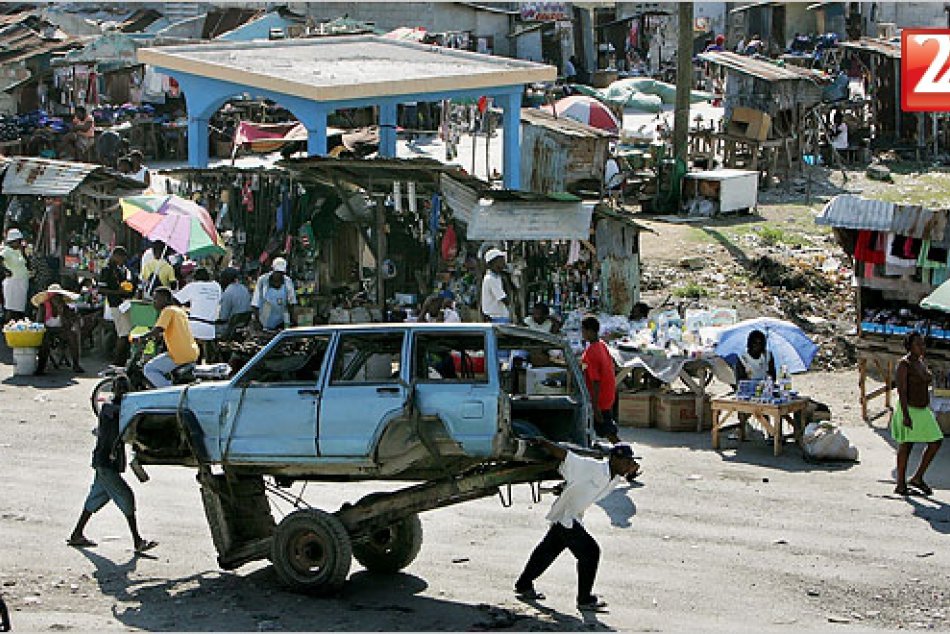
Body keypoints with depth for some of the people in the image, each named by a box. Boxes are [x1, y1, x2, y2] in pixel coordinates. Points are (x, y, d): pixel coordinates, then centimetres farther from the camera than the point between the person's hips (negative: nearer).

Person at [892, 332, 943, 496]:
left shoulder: (922, 363, 11)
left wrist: (927, 411, 18)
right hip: (908, 409, -8)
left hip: (923, 410, 8)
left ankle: (917, 478, 12)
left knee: (936, 442, 3)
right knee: (906, 446, -1)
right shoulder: (903, 364, -14)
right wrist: (906, 415, -25)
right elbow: (901, 390, -19)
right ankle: (900, 485, 9)